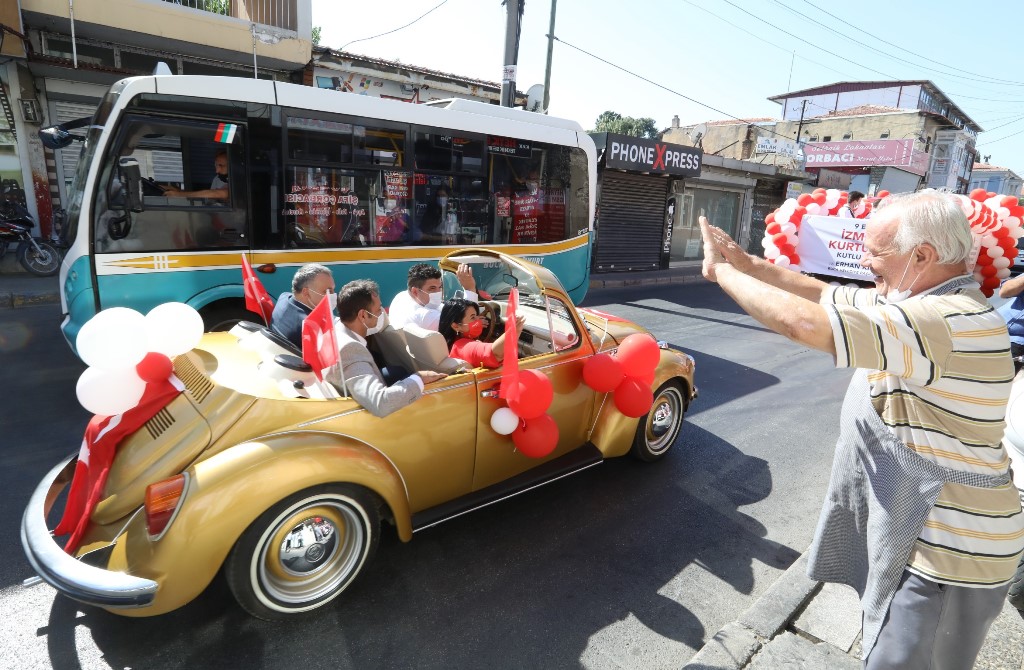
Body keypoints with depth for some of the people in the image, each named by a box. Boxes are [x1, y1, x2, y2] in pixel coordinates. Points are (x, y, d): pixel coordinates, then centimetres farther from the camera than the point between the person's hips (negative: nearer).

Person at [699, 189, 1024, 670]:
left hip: (946, 557, -9)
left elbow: (802, 323, -37)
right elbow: (825, 296, 7)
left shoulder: (952, 323, -30)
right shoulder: (926, 303, 3)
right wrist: (750, 265, -5)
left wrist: (721, 271, -24)